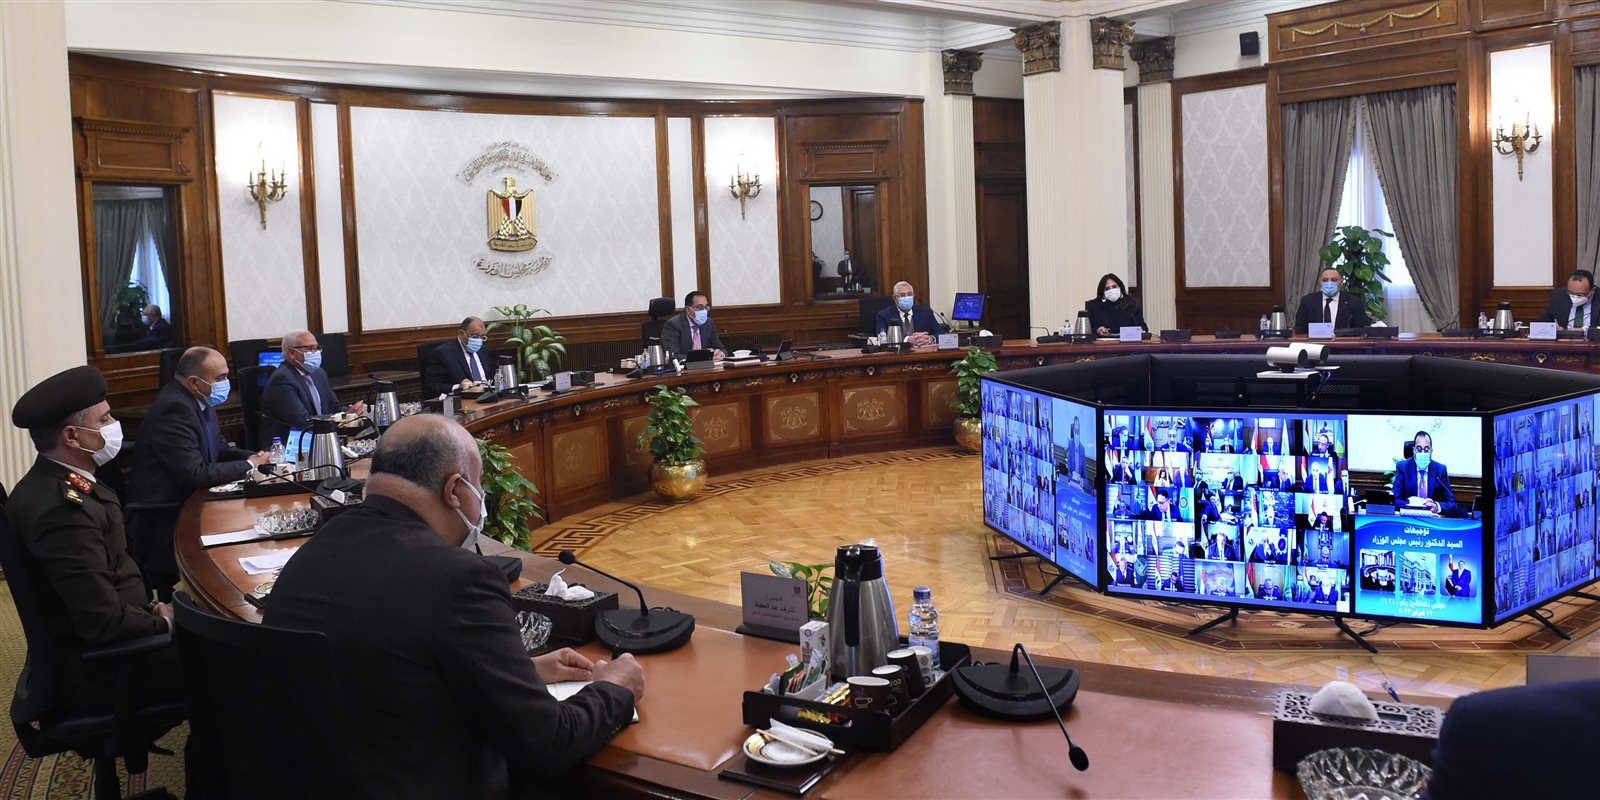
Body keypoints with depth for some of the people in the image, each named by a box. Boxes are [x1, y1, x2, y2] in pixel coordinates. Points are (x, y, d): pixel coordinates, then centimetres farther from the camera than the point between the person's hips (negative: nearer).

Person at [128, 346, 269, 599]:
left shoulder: (200, 401, 7)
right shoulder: (174, 409, -22)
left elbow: (219, 448, 14)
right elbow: (195, 474, -26)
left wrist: (256, 457, -4)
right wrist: (248, 466, -15)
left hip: (188, 500, 9)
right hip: (163, 520, -9)